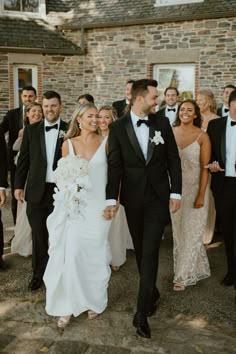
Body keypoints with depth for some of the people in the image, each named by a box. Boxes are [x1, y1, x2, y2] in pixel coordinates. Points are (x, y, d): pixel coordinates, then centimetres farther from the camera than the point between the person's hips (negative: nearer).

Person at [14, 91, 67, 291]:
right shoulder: (31, 130, 3)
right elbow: (23, 159, 5)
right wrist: (18, 185, 2)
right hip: (37, 190, 2)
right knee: (38, 235, 12)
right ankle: (39, 273, 30)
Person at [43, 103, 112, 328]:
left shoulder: (106, 143, 2)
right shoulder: (68, 144, 5)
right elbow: (63, 174, 11)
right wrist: (70, 185, -9)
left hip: (98, 206, 0)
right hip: (75, 206, 1)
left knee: (95, 255, 8)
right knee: (70, 254, -4)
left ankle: (94, 301, 26)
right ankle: (68, 305, 10)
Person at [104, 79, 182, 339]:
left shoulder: (162, 123, 1)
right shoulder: (118, 128, -3)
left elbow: (173, 159, 3)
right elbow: (114, 166, -5)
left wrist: (175, 192, -3)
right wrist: (111, 199, -10)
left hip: (158, 197, 0)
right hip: (133, 199, 1)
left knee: (150, 251, -5)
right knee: (141, 250, 13)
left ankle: (142, 312, -1)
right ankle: (152, 293, 35)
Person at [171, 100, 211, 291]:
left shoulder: (202, 136, -9)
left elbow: (205, 168, -9)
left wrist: (201, 195, -13)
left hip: (195, 188, -3)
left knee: (192, 231, 3)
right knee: (179, 230, 12)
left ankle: (184, 275, 17)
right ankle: (197, 268, 33)